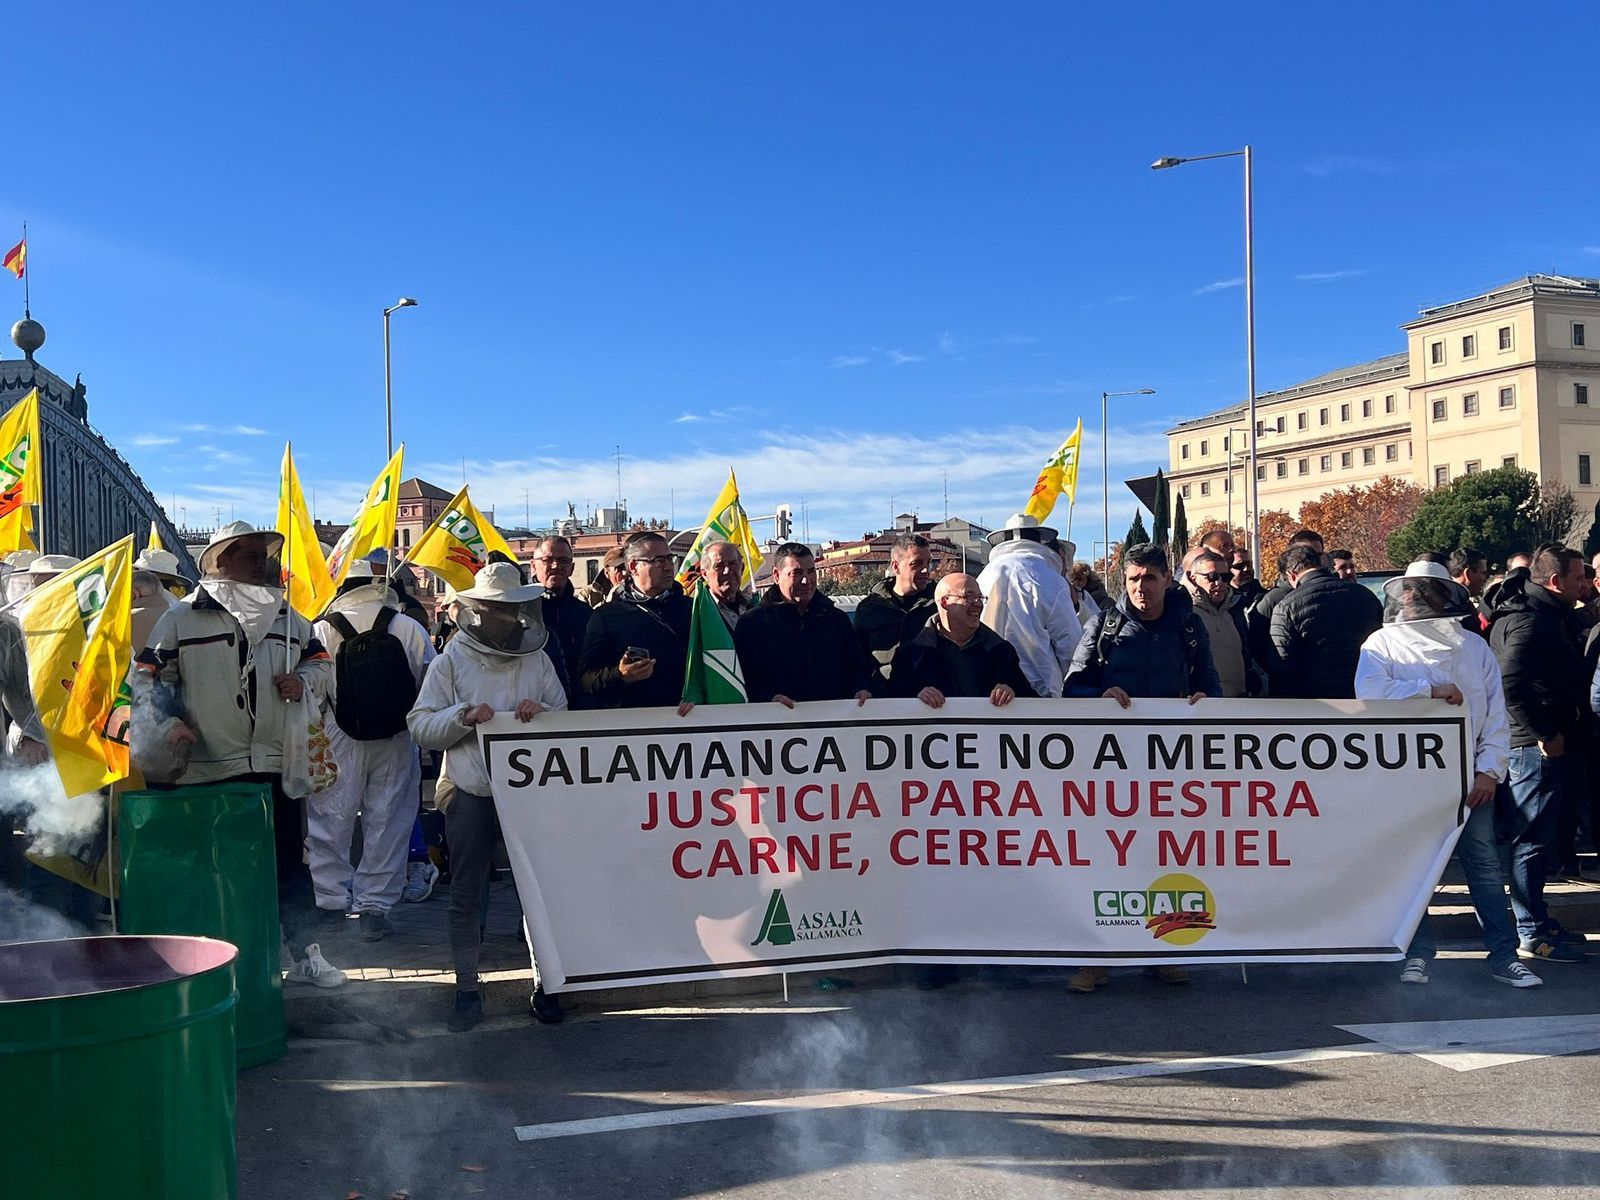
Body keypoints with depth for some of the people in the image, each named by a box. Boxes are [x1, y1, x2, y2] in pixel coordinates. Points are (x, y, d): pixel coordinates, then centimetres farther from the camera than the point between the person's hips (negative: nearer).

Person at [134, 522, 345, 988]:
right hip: (209, 769, -3)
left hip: (278, 762, 3)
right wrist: (167, 723, -9)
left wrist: (304, 681, -1)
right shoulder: (182, 618, -1)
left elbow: (320, 659, 21)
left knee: (291, 861, 8)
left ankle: (306, 953, 17)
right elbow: (149, 675, 3)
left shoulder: (287, 617, 12)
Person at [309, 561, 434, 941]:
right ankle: (374, 906, 13)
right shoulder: (410, 629, -5)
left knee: (331, 824, 10)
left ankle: (331, 904, 13)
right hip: (396, 743, 1)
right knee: (387, 824, 10)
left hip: (340, 743, -1)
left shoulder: (322, 631, -8)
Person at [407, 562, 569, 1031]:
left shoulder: (537, 658, 8)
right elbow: (419, 725, -1)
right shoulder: (452, 659, 2)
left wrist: (541, 713, -10)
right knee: (466, 894, 5)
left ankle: (543, 984, 15)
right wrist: (463, 716, -17)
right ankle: (467, 988, 17)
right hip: (471, 793, -1)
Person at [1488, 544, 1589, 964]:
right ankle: (1533, 933, 1)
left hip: (1540, 741, 10)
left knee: (1535, 837, 16)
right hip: (1536, 744, -10)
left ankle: (1536, 920, 26)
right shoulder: (1530, 619, -17)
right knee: (1532, 839, -5)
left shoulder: (1547, 614, 17)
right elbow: (1512, 686, -27)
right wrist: (1546, 735, -20)